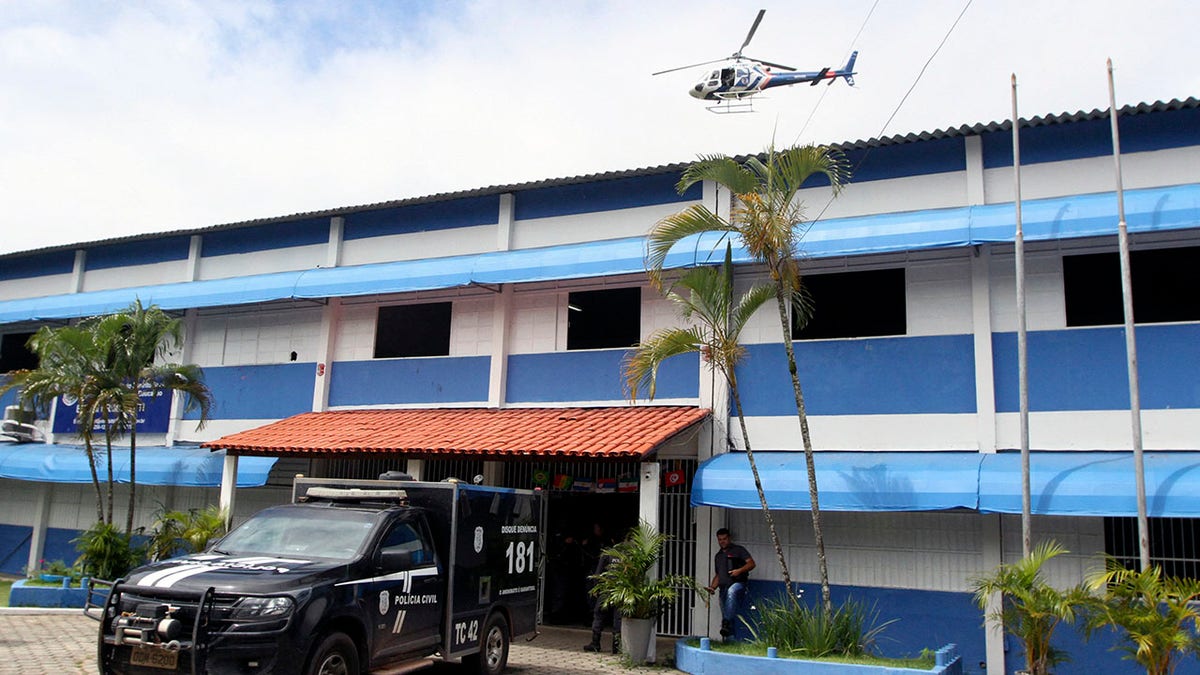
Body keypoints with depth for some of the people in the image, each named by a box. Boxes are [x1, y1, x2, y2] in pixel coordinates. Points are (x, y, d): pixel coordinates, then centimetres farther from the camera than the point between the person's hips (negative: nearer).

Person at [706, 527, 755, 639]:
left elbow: (751, 563, -1)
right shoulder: (718, 556, 26)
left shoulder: (738, 550, 9)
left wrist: (739, 570, -17)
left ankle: (727, 622, -44)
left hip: (738, 583, -6)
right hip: (724, 587, 7)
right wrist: (713, 587, 10)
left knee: (731, 591, -39)